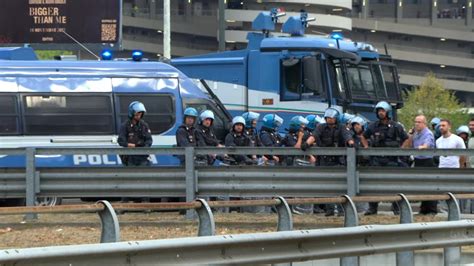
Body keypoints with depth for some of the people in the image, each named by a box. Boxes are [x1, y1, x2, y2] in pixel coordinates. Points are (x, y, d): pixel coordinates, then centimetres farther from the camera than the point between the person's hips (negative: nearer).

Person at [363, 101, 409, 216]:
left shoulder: (395, 126, -1)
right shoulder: (373, 126, 6)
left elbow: (406, 139, 8)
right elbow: (363, 136, 22)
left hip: (391, 159, -2)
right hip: (376, 159, 2)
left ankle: (396, 207, 8)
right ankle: (372, 208, 5)